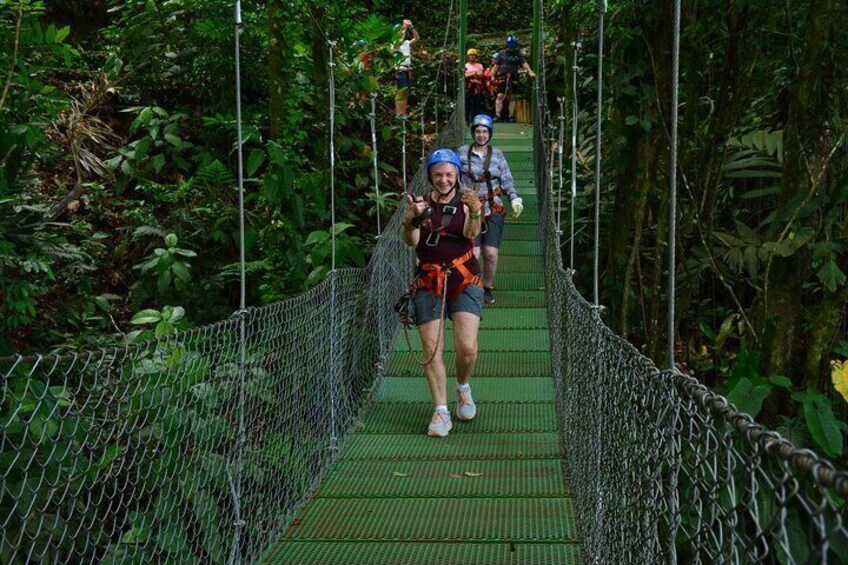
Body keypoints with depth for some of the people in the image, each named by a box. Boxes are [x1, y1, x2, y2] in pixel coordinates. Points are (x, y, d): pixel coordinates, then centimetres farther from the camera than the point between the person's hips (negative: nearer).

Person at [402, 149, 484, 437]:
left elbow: (471, 234, -11)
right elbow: (411, 241, -7)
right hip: (428, 282, 1)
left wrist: (475, 213, -31)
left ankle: (463, 387, 19)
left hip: (464, 280, -1)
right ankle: (441, 411, 4)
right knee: (431, 349, -5)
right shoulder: (422, 204, 6)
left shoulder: (466, 203, 6)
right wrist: (414, 218, -27)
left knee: (467, 347, -12)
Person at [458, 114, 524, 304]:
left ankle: (487, 287, 14)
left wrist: (515, 198, -6)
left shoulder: (497, 154, 8)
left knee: (491, 253, -9)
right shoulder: (462, 152, 5)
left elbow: (507, 181, 8)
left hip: (493, 209, 1)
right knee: (473, 253, -11)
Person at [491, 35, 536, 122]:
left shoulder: (518, 54, 5)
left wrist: (530, 72, -24)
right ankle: (497, 115, -11)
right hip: (502, 77, -1)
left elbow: (524, 63, -8)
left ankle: (511, 116, 9)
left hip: (513, 78, 1)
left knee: (512, 97, 3)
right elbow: (496, 65, 11)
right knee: (500, 96, -10)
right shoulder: (502, 53, 8)